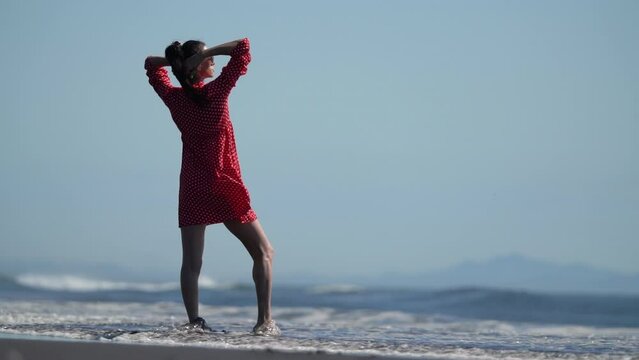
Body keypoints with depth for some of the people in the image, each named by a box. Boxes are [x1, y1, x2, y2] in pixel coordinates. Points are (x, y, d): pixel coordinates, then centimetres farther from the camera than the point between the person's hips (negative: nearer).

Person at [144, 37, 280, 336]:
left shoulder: (174, 98, 2)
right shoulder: (216, 91, -10)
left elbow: (151, 65, 20)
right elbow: (243, 47, -8)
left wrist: (175, 60, 1)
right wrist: (205, 54, -11)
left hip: (191, 188, 4)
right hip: (224, 188, -4)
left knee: (191, 262, 0)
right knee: (263, 252, 6)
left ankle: (194, 321, -13)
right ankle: (264, 321, -3)